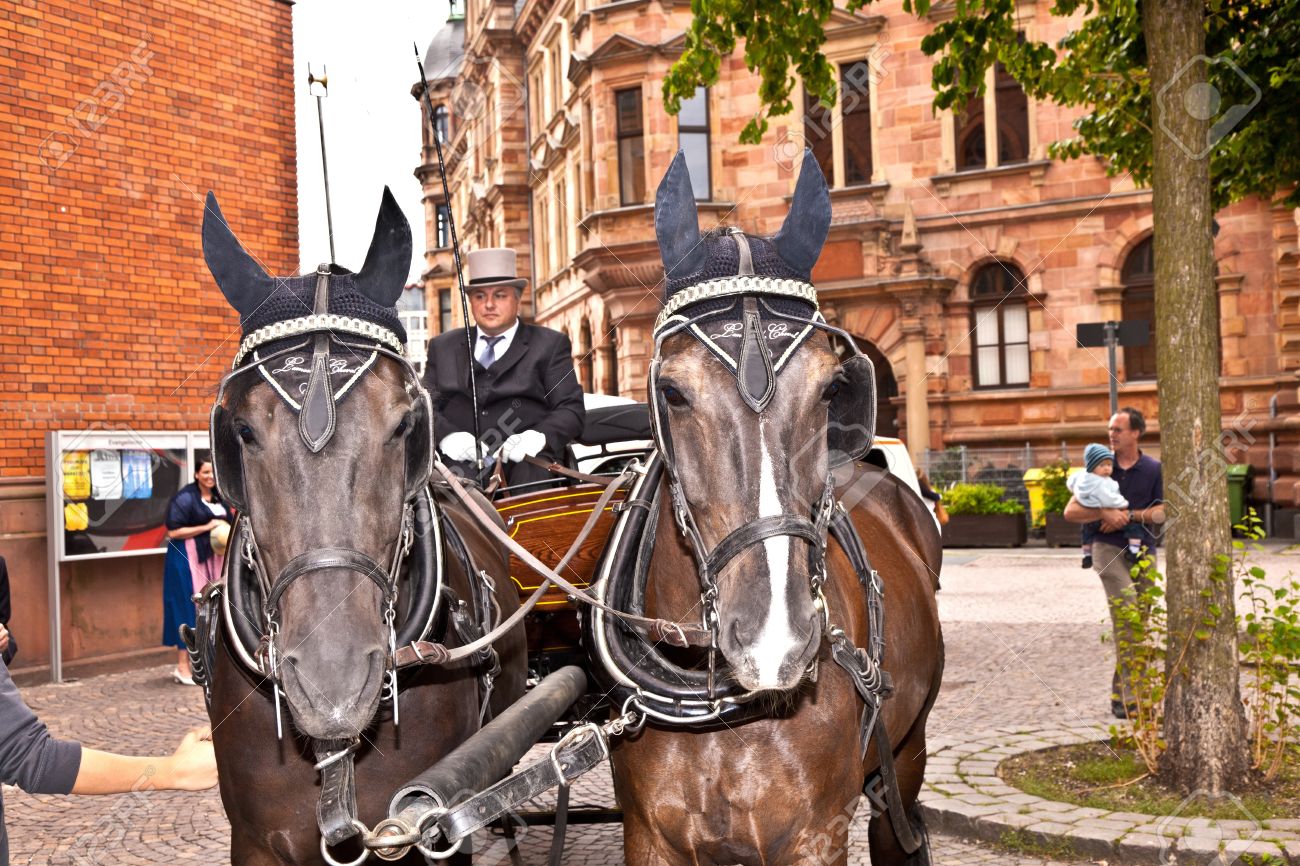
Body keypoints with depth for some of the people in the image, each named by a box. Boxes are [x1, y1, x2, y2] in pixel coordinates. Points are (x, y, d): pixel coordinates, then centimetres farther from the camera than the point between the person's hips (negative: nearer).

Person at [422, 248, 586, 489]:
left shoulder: (551, 345, 16)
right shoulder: (442, 347, 24)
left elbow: (571, 409, 7)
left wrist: (539, 436, -14)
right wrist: (446, 435, -9)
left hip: (524, 460, -2)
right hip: (461, 463, 2)